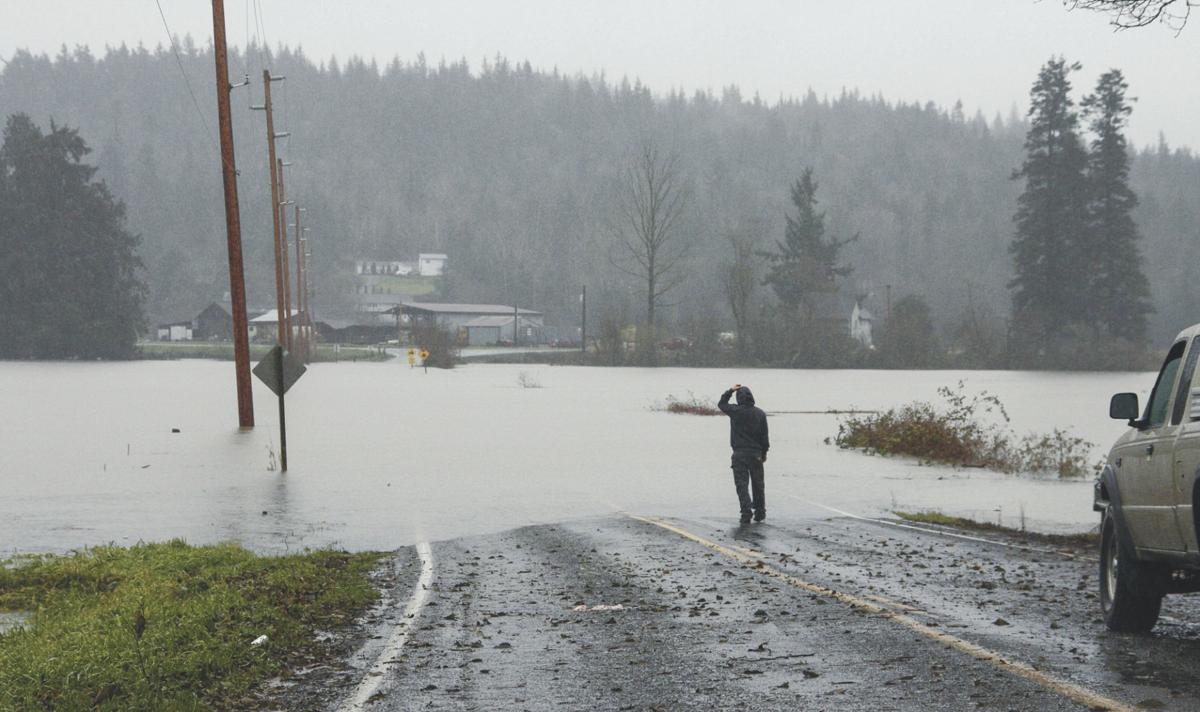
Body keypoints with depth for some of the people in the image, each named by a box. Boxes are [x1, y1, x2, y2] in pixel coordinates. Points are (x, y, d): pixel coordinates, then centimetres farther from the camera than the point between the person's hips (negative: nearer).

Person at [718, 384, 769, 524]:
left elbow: (721, 404, 13)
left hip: (739, 454, -3)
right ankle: (760, 512, 22)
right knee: (757, 484, 14)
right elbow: (764, 436, 4)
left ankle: (746, 513, -15)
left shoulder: (735, 411, -8)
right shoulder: (760, 413, -1)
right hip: (756, 453, 3)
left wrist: (730, 391, 15)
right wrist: (764, 452, 14)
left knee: (742, 484, -2)